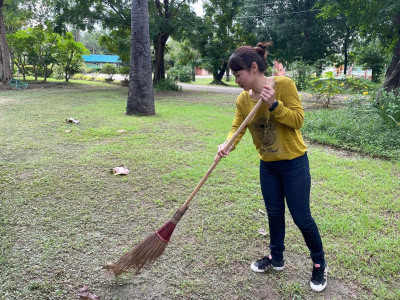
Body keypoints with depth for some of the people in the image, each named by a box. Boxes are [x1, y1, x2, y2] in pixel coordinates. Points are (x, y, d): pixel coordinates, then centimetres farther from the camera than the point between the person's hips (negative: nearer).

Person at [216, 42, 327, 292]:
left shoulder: (283, 84, -18)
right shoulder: (243, 99, -3)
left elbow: (298, 119, -18)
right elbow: (237, 128, -7)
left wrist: (273, 104, -30)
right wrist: (228, 144, -27)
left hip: (294, 163, -5)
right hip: (268, 165, 5)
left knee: (301, 217, 4)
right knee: (274, 214, 17)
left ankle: (319, 264, 27)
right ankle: (276, 258, 37)